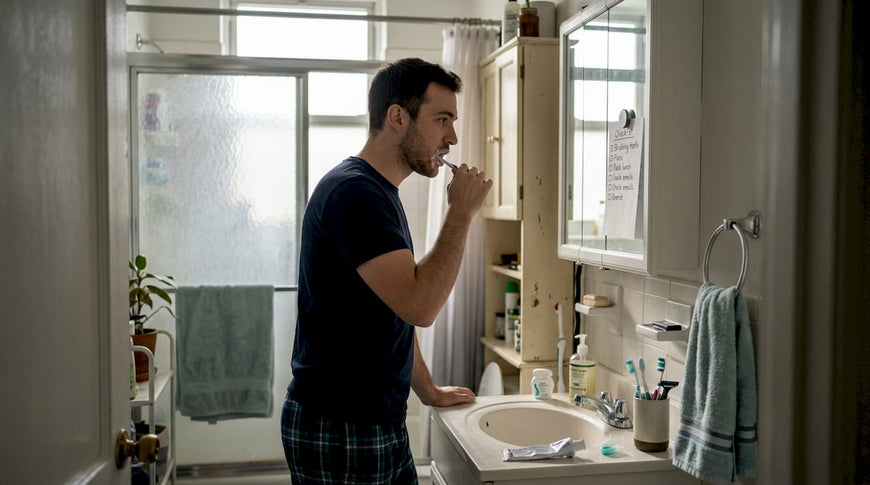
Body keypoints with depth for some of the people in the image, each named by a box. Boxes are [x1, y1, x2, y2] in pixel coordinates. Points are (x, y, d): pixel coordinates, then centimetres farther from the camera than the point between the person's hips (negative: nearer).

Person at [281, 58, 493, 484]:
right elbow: (420, 306, -27)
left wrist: (430, 392, 22)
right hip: (338, 432, -9)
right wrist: (461, 212, -17)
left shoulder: (379, 192, 13)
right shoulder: (353, 192, -19)